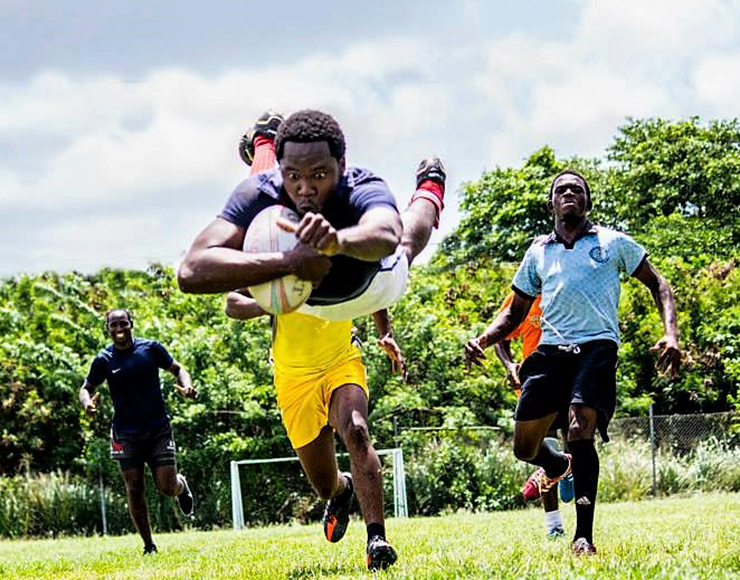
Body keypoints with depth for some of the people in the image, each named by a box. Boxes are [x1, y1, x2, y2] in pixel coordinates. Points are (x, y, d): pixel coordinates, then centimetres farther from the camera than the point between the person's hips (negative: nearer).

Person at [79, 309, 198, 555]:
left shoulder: (151, 348, -1)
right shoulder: (104, 360, 0)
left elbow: (177, 369, 9)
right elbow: (86, 387, 9)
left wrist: (186, 386, -13)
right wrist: (87, 402, -15)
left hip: (158, 428, -1)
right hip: (126, 433, 1)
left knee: (167, 487, -7)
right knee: (134, 490, -3)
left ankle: (182, 485, 32)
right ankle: (148, 545, 8)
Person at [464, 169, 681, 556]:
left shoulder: (613, 243, 10)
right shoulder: (538, 252, 18)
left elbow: (658, 285, 12)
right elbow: (515, 312, 23)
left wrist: (671, 335, -5)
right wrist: (483, 340, 4)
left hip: (597, 346, -4)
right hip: (550, 350, 4)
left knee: (580, 431, -25)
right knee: (525, 447, 1)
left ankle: (584, 536, -19)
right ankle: (558, 466, 40)